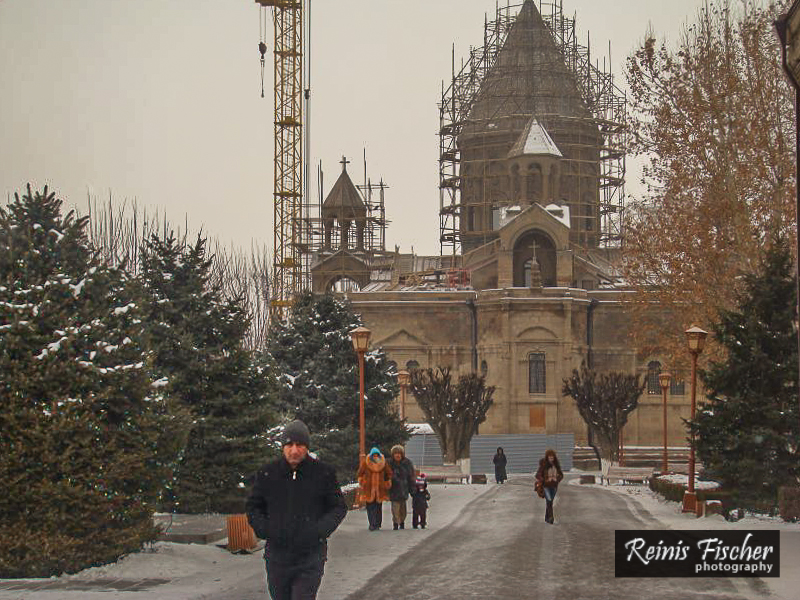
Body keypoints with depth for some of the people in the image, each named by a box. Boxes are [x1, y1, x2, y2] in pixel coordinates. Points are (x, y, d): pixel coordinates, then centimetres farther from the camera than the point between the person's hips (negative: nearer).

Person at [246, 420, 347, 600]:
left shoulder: (323, 473, -1)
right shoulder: (267, 473, 4)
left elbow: (339, 507, 8)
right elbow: (252, 506, 15)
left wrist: (321, 530, -8)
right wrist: (262, 528, -2)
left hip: (310, 558, -3)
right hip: (277, 556, 3)